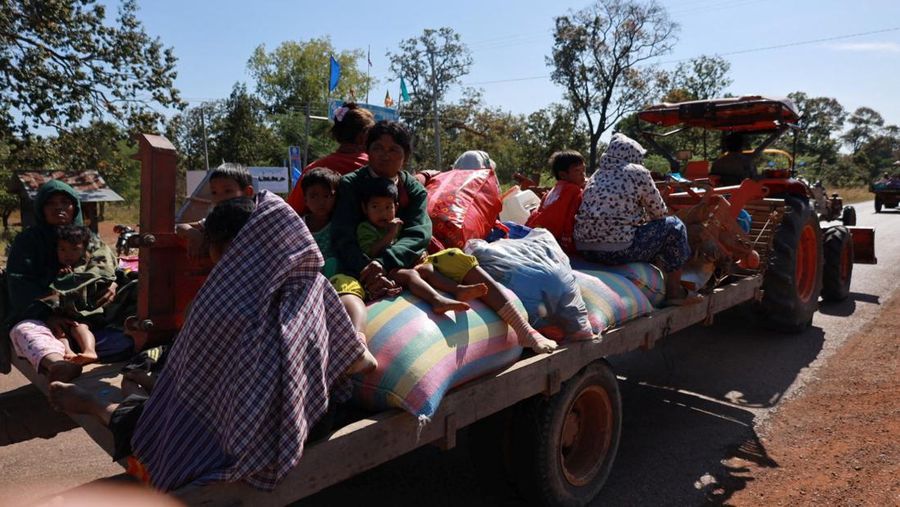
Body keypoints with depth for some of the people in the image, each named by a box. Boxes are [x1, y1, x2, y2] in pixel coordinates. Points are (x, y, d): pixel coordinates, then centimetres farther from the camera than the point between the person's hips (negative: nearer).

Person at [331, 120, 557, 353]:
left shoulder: (414, 189, 8)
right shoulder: (350, 184, 1)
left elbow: (419, 234, -10)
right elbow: (342, 237, -13)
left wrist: (383, 262, -29)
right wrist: (367, 270, -32)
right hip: (362, 268, -3)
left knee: (457, 260, -17)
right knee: (346, 285, -36)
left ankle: (524, 331, -21)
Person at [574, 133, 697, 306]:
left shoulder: (597, 174, 17)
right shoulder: (638, 172, -1)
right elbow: (659, 212, 7)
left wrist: (642, 218, 34)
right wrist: (647, 218, 29)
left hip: (584, 250, 8)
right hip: (618, 251, -7)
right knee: (673, 226, 12)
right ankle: (674, 291, 18)